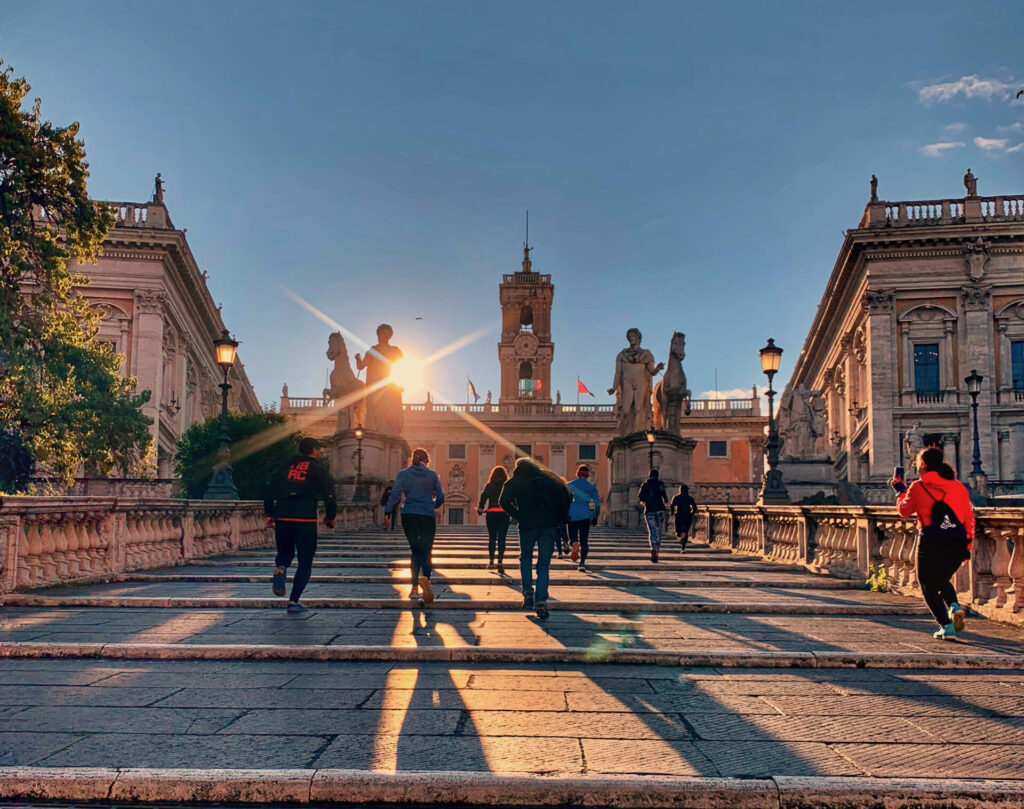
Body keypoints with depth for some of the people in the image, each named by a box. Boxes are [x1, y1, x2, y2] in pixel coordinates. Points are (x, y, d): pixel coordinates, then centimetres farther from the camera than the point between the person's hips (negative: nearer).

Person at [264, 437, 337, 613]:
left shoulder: (286, 467, 16)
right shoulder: (318, 469, 4)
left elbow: (270, 491, 13)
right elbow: (329, 495, -4)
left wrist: (269, 513, 19)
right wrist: (330, 516, 9)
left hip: (282, 518, 4)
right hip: (306, 519, -4)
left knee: (285, 553, 24)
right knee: (305, 562, 6)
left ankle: (280, 568, -10)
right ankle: (294, 601, -1)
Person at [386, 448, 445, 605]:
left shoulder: (403, 474, 5)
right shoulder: (432, 475, 6)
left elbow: (395, 495, -4)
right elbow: (440, 498, 9)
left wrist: (388, 510, 6)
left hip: (409, 515, 1)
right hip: (427, 516, -1)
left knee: (415, 550, 14)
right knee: (426, 551, -2)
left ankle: (415, 587, 10)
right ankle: (425, 577, -31)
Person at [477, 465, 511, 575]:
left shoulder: (489, 485, 4)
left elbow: (483, 497, 2)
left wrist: (480, 509, 15)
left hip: (491, 513, 1)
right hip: (504, 513, -1)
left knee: (492, 538, 10)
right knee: (502, 538, 0)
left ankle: (491, 561, 12)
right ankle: (500, 561, -9)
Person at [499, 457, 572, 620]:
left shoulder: (515, 481, 11)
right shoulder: (549, 477, 18)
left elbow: (504, 501, -5)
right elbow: (567, 496, 8)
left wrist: (518, 517, 0)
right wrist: (560, 518, 10)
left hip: (528, 525, -1)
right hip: (550, 526, 1)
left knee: (525, 558, 21)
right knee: (544, 565, 5)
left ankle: (528, 593, 8)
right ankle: (541, 602, -6)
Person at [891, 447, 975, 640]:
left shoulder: (918, 487, -3)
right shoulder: (959, 486, 9)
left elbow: (904, 510, 10)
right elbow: (969, 517, 9)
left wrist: (900, 490, 25)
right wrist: (967, 545, 14)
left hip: (931, 543, -4)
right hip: (957, 544, 5)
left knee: (929, 587, 10)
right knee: (943, 580, 26)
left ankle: (946, 625, -2)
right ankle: (955, 607, 0)